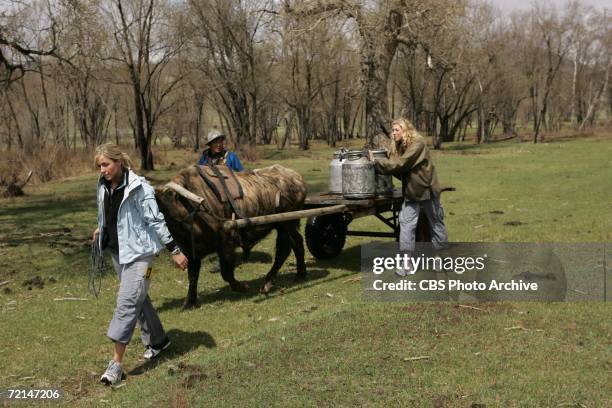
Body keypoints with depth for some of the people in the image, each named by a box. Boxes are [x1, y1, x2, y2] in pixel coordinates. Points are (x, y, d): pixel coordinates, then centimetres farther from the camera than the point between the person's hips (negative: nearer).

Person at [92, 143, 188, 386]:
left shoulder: (138, 188, -17)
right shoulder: (104, 186, 3)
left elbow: (156, 220, -15)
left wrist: (174, 250, -14)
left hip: (138, 251, -7)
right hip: (117, 250, 7)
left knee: (127, 302, -13)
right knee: (138, 298, 17)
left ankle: (116, 363, -12)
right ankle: (157, 341, 35)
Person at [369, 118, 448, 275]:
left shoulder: (418, 144, -19)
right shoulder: (399, 147, 6)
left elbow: (400, 164, -26)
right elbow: (400, 172, 4)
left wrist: (376, 162, -21)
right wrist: (381, 163, -11)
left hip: (426, 190, -6)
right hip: (410, 192, 6)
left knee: (436, 224, 10)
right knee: (406, 224, -6)